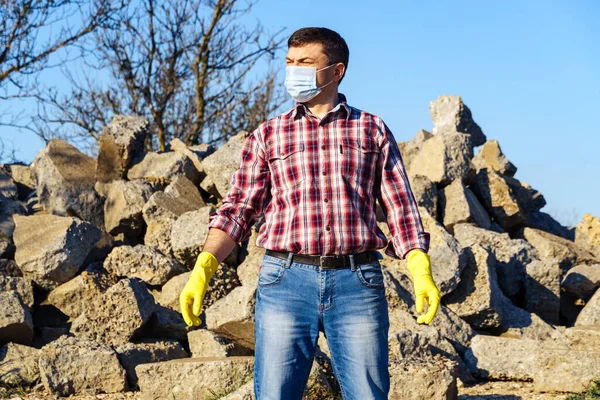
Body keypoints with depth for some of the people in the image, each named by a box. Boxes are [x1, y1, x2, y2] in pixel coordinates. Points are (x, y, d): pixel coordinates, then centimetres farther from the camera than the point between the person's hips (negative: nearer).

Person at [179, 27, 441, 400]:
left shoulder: (373, 130, 12)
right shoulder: (268, 135, 13)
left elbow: (400, 207, 8)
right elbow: (238, 209, 8)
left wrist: (421, 271, -5)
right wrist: (203, 269, -5)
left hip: (358, 283, 0)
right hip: (286, 280, 1)